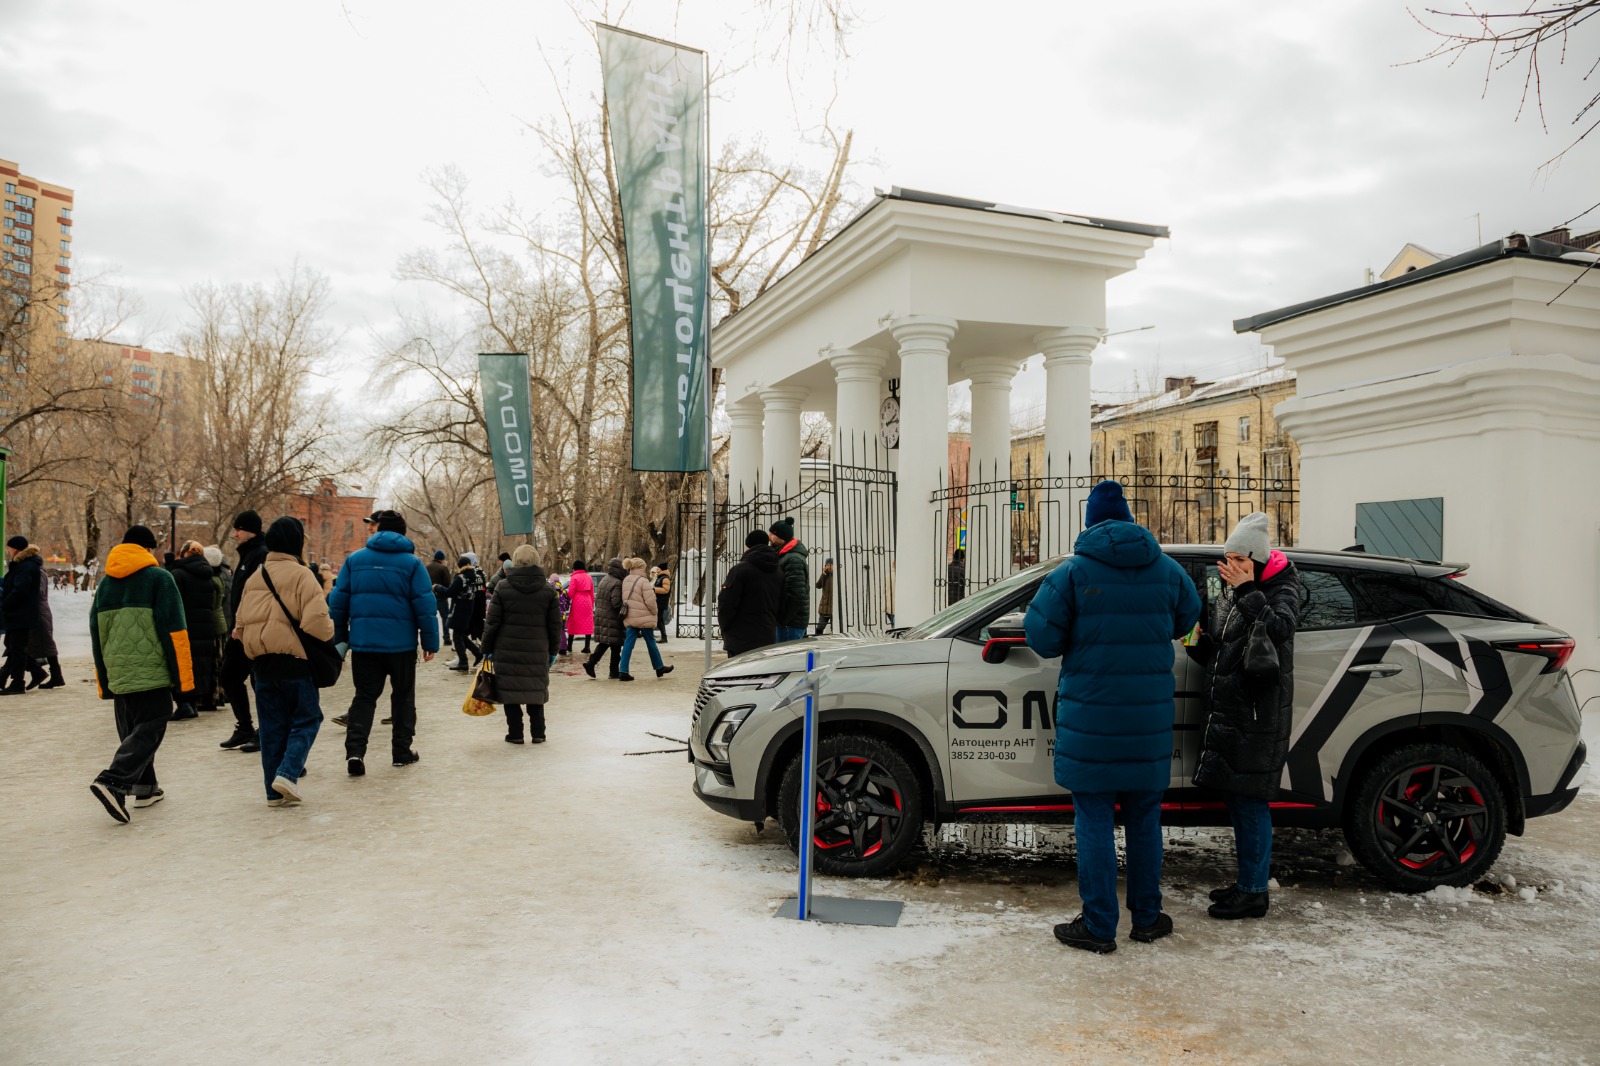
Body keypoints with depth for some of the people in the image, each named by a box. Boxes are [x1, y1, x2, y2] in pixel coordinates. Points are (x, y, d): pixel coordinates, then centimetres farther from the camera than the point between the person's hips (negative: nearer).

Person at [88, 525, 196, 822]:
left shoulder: (105, 583, 13)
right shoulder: (159, 578, -4)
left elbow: (96, 634, 16)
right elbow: (174, 631, -10)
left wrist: (104, 680, 20)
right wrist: (184, 676, -7)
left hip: (118, 675, 6)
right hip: (152, 672, -6)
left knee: (131, 730, 17)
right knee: (148, 730, -6)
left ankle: (145, 787, 22)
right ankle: (113, 782, -23)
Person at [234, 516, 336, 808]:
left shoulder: (254, 577, 11)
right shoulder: (301, 575, -10)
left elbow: (241, 623, 13)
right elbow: (316, 622, -20)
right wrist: (329, 631, 0)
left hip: (262, 663, 6)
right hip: (295, 661, -6)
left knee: (272, 726, 11)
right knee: (306, 718, 8)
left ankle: (275, 792, 13)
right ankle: (288, 773, -10)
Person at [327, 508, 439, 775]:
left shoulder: (354, 560, 3)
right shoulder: (412, 563, -3)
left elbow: (338, 602, 4)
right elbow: (425, 606, -7)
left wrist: (339, 639, 12)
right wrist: (430, 642, -1)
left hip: (363, 643, 1)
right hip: (402, 643, -1)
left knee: (364, 696, 9)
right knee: (403, 697, 13)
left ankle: (354, 750, -7)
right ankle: (402, 751, 17)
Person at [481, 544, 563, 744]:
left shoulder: (503, 588, -4)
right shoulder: (548, 590, 1)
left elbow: (492, 622, -3)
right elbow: (555, 625, 4)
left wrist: (487, 648, 6)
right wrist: (553, 650, 14)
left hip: (507, 651, -1)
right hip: (537, 652, 2)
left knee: (510, 690, 7)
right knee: (536, 690, 12)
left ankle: (515, 733, 10)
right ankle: (538, 733, 14)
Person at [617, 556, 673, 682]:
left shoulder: (626, 580, 9)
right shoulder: (643, 581, -15)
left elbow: (625, 599, 14)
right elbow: (650, 601, -17)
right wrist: (654, 612, -1)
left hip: (630, 617, 7)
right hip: (644, 617, -6)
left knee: (628, 643, 4)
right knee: (651, 642, 8)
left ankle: (623, 672, -3)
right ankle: (659, 668, 23)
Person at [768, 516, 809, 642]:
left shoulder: (793, 559, -16)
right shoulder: (784, 557, 16)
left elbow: (796, 595, -23)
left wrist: (782, 621, -18)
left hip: (790, 623, -10)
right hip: (789, 621, 10)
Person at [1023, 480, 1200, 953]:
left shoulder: (1073, 571, -10)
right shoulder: (1167, 570, 2)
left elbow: (1042, 638, -9)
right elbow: (1186, 620, 17)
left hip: (1090, 720, -4)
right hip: (1150, 719, 4)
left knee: (1094, 820, 4)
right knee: (1144, 818, 16)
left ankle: (1099, 926, 10)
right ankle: (1147, 917, 27)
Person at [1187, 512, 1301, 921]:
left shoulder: (1281, 592, -6)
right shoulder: (1228, 596, 16)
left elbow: (1280, 629, -28)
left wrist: (1247, 590, -28)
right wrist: (1198, 641, 1)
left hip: (1259, 717, -8)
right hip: (1227, 714, 8)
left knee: (1251, 802, -6)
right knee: (1236, 800, 14)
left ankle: (1254, 893, 3)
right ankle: (1246, 882, 26)